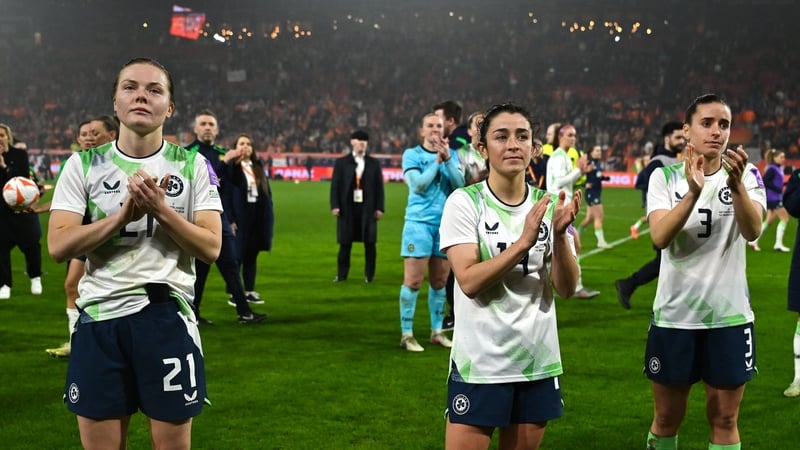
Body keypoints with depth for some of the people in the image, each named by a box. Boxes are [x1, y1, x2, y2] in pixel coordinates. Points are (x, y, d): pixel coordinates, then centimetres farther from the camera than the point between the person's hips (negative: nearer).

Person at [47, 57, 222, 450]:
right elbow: (58, 246, -7)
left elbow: (210, 247, -4)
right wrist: (124, 214, -17)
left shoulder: (193, 166, 2)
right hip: (99, 317, 1)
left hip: (167, 317, -1)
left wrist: (161, 209, -17)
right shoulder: (83, 165, 2)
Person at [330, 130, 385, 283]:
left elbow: (379, 187, 6)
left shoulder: (374, 163, 9)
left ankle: (369, 275, 10)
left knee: (369, 243, 1)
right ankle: (342, 274, 10)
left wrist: (379, 207, -2)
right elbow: (335, 185, 2)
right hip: (347, 207, -1)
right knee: (345, 243, 2)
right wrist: (335, 206, -7)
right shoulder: (341, 162, 6)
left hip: (368, 208, 1)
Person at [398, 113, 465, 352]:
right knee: (413, 281, -6)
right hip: (419, 222, -4)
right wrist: (437, 160, -13)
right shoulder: (412, 154, -1)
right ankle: (406, 334, -1)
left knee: (439, 281, 9)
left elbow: (460, 184, -4)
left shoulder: (452, 155, 10)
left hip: (446, 223, 4)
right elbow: (417, 185, -13)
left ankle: (437, 330, 19)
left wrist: (447, 158, -14)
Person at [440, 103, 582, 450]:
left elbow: (566, 289, -2)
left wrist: (559, 234, -17)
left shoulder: (549, 205, 3)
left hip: (539, 361, 4)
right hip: (479, 363, -4)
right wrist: (523, 242, -26)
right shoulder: (464, 202, -8)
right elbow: (469, 282, -18)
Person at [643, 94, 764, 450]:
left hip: (729, 315, 0)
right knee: (667, 417, 11)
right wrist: (694, 191, -36)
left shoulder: (746, 174, -2)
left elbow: (752, 231, -21)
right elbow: (660, 237, -20)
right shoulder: (665, 177, -3)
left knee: (724, 420, 9)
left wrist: (736, 185, -40)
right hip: (674, 314, 0)